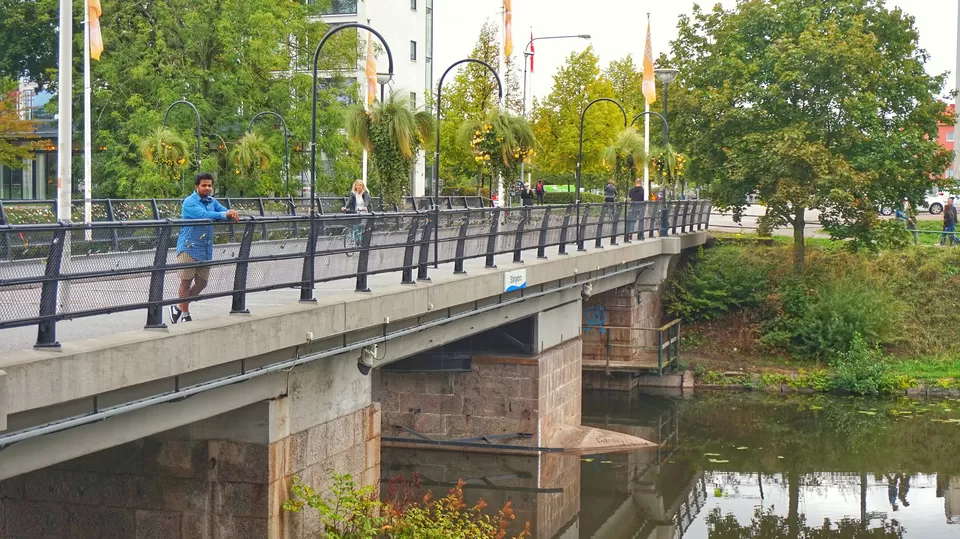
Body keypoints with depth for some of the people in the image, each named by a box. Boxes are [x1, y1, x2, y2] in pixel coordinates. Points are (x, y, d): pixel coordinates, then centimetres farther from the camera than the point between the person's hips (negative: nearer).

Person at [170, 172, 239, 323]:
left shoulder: (212, 202, 13)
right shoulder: (189, 202, -10)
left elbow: (224, 211, 2)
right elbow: (203, 215, -26)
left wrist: (233, 213, -22)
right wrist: (225, 214, -32)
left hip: (206, 251, 7)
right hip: (189, 248, -7)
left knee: (201, 283, 11)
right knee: (186, 282, -1)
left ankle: (179, 307, 28)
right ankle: (185, 314, 11)